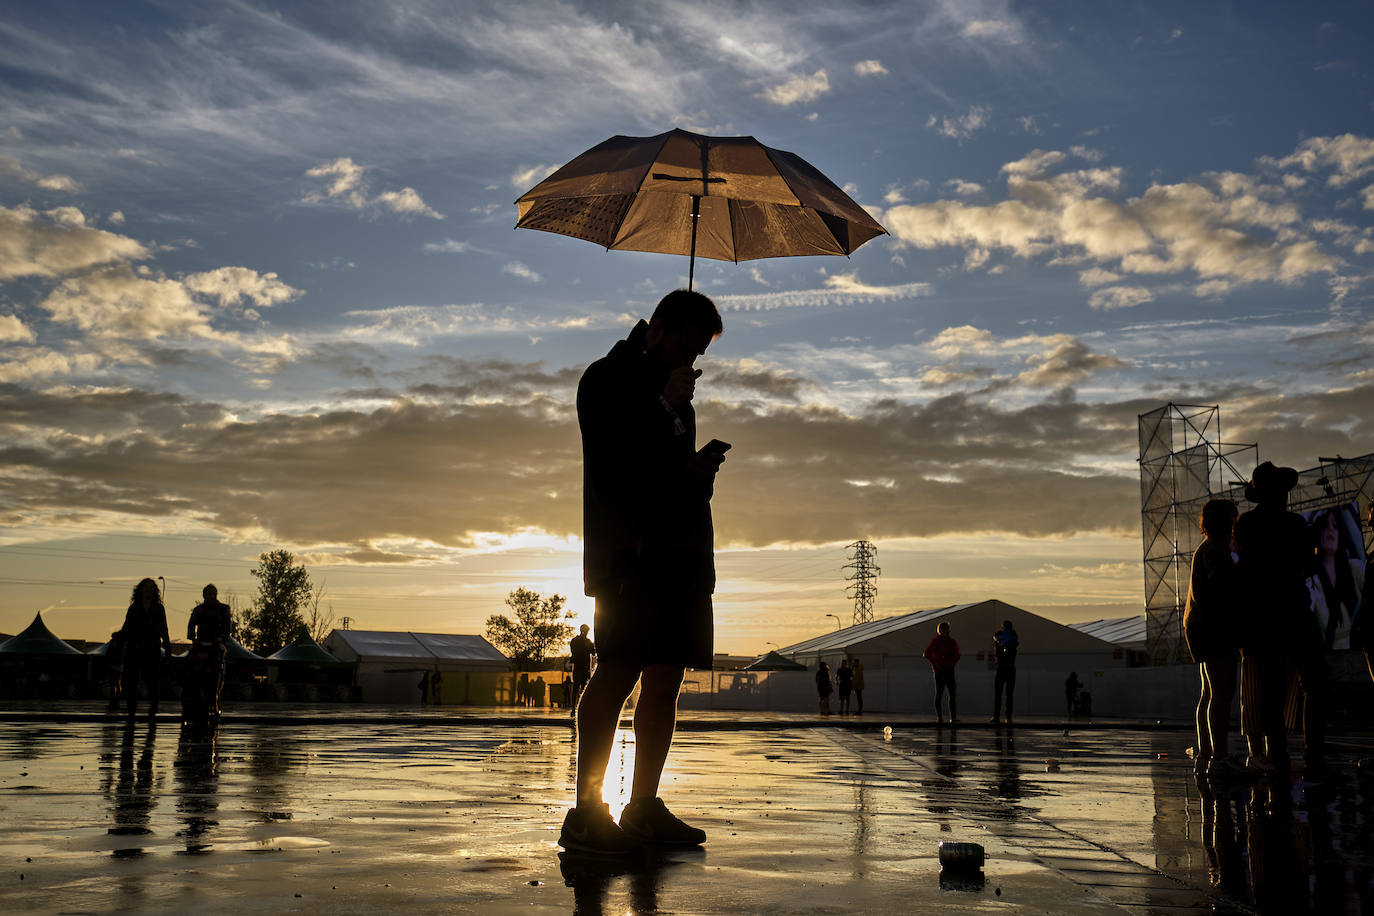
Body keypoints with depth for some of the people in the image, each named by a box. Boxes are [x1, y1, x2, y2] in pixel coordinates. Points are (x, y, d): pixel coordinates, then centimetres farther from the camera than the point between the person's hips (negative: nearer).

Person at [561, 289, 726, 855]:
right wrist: (666, 405, -8)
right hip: (629, 551, -8)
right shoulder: (607, 378, 3)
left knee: (664, 681, 5)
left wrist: (700, 469, 7)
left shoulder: (673, 391, 26)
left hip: (679, 552, 8)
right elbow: (610, 458, -10)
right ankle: (586, 813, -10)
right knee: (618, 671, -13)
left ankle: (644, 809, 11)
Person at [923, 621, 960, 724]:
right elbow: (926, 654, -2)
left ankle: (953, 717, 1)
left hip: (949, 670, 4)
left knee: (952, 693, -2)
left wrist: (952, 663, 1)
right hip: (939, 671, -4)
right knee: (939, 694, -2)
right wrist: (935, 663, -9)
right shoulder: (935, 641, -1)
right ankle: (939, 717, 0)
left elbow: (957, 655, 17)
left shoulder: (952, 641, 9)